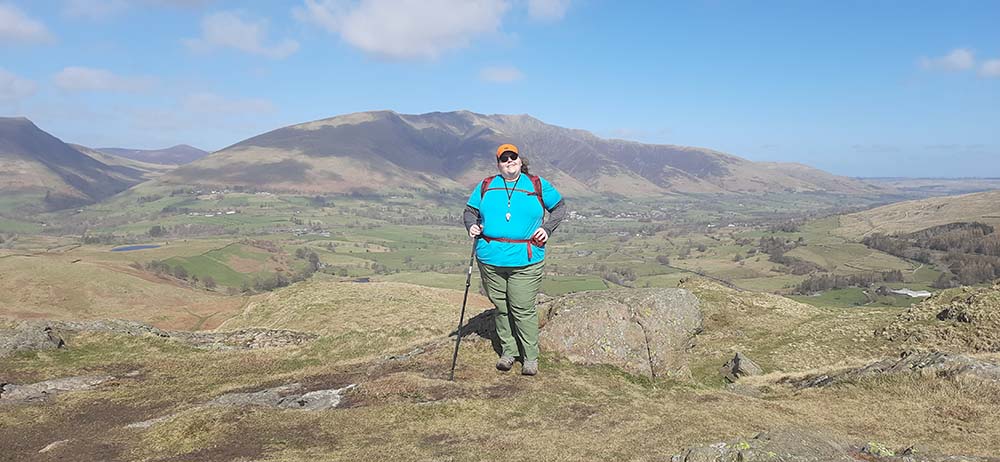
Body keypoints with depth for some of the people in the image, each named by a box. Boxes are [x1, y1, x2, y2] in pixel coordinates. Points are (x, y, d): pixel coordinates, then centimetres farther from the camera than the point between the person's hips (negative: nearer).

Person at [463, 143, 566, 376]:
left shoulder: (538, 186, 8)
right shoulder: (486, 186, 12)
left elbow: (560, 206, 16)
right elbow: (470, 210, 19)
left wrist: (547, 228, 1)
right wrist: (471, 225, -3)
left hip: (525, 261, -3)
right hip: (490, 259, 3)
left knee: (523, 310, -4)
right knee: (500, 308, 10)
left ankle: (530, 357, 9)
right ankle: (508, 351, 25)